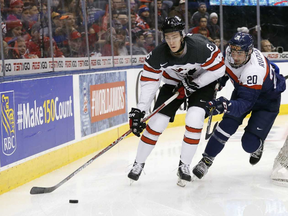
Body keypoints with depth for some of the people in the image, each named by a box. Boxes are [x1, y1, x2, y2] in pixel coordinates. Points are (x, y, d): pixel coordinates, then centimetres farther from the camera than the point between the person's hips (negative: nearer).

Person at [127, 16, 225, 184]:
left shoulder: (201, 47, -35)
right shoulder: (158, 55, -27)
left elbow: (218, 69, -22)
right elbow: (149, 82, -20)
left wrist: (193, 85, -23)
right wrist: (139, 110, -27)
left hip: (203, 81, -2)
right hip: (174, 82, 2)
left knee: (194, 119, -21)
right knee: (157, 122, -5)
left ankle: (184, 165, -3)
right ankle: (138, 164, 14)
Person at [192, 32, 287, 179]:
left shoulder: (254, 71, -42)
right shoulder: (230, 51, -21)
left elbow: (246, 103, -46)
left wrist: (227, 106, -63)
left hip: (267, 100, -6)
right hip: (243, 91, 6)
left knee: (250, 144, -14)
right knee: (227, 126, -12)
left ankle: (257, 147, 23)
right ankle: (206, 160, -1)